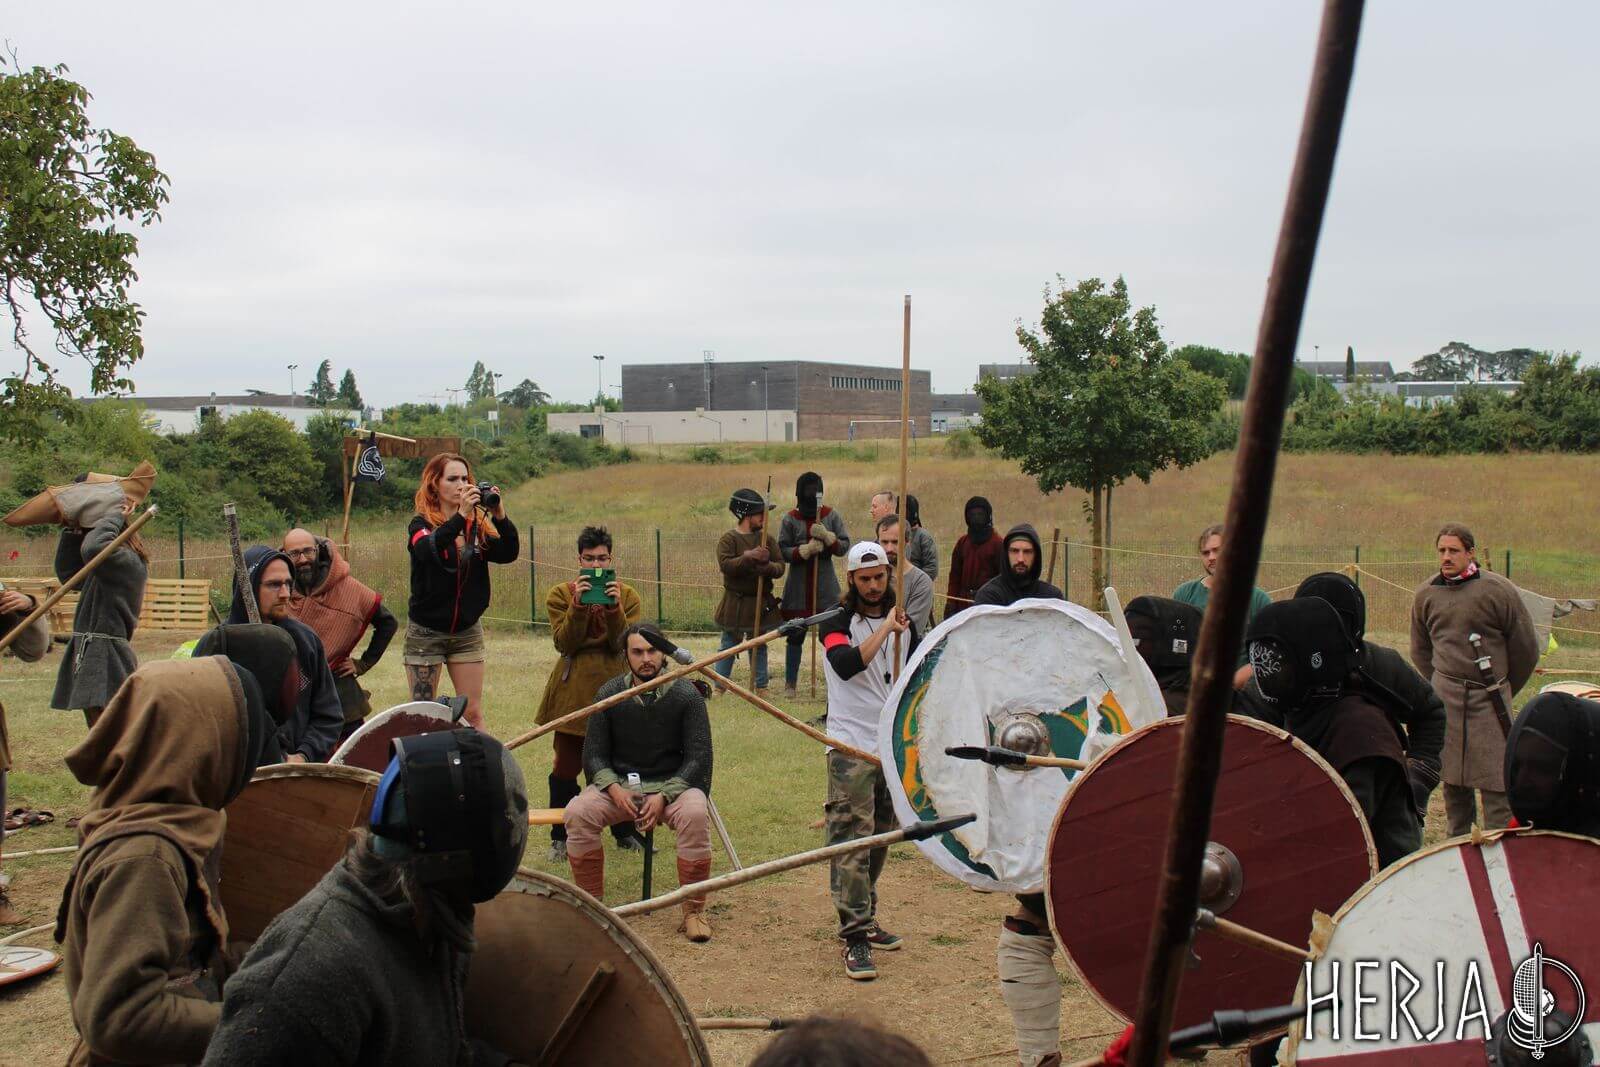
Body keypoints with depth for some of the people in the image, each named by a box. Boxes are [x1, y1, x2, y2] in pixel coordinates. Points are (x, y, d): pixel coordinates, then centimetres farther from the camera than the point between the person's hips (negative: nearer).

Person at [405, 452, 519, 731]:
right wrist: (460, 516, -39)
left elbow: (509, 554, -11)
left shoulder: (478, 524, 0)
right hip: (426, 632, -3)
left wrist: (500, 516, -25)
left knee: (473, 713, 5)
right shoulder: (421, 524, -9)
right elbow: (428, 550, -30)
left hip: (467, 631, 3)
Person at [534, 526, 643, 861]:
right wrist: (578, 605, -19)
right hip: (573, 688, -1)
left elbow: (623, 644, -5)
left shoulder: (627, 595, 7)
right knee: (566, 765, -1)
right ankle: (561, 837, 10)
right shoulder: (561, 594, 5)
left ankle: (625, 832, 19)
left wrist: (613, 608, -18)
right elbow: (564, 643, -8)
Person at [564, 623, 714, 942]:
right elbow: (594, 755, 4)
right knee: (578, 813, -27)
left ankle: (694, 911, -19)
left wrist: (664, 796, -19)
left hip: (673, 783, -2)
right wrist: (614, 789, -16)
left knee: (695, 815, -34)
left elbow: (699, 757, -6)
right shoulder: (609, 694, 1)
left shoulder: (686, 694, -5)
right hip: (618, 784, 2)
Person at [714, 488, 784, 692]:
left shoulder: (767, 538, 6)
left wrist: (768, 566, -22)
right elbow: (725, 564, -20)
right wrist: (749, 557, -29)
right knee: (729, 645, 2)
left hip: (762, 603, 4)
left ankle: (761, 686, 18)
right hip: (735, 604, -4)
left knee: (759, 645, 11)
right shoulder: (728, 539, -6)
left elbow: (780, 567, 1)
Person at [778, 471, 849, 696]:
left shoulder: (831, 516, 4)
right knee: (795, 635, 5)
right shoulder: (790, 519, 0)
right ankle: (790, 683, 15)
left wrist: (827, 536, -16)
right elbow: (783, 551, -5)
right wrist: (806, 549, -19)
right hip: (798, 584, -1)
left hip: (826, 584, 1)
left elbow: (844, 546, 1)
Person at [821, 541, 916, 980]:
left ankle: (865, 921, 25)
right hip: (851, 747, -6)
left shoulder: (905, 623, 11)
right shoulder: (837, 623, -6)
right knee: (851, 838, -12)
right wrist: (884, 629, -28)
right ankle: (855, 939, -14)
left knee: (880, 838, 13)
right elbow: (845, 665, -26)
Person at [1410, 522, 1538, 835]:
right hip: (1444, 700, 4)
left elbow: (1525, 648, 4)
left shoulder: (1498, 591, -6)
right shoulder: (1426, 594, 6)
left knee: (1495, 780, -7)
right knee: (1451, 776, 8)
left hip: (1488, 699, -3)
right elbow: (1420, 650, 22)